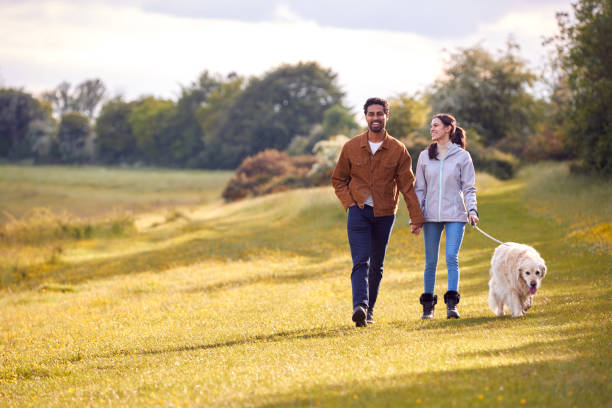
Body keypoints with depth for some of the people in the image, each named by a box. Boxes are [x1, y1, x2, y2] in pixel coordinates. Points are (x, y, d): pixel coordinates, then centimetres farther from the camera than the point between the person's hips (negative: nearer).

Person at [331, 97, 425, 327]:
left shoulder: (398, 150, 0)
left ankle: (369, 310, 17)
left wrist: (417, 217, -3)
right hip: (359, 211, -1)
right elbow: (338, 180, 11)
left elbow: (407, 185, 1)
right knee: (361, 261, -15)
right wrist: (349, 203, -4)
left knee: (376, 265, 8)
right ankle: (359, 306, -28)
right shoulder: (351, 147, 2)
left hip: (384, 214, 1)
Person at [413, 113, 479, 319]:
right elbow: (420, 188, 11)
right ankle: (428, 306, 12)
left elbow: (469, 188, 3)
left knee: (452, 258, -13)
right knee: (430, 261, 4)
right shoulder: (424, 156, 10)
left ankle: (452, 304, -14)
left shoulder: (462, 156, 2)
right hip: (431, 216, 3)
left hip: (455, 216, -2)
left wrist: (472, 210, -12)